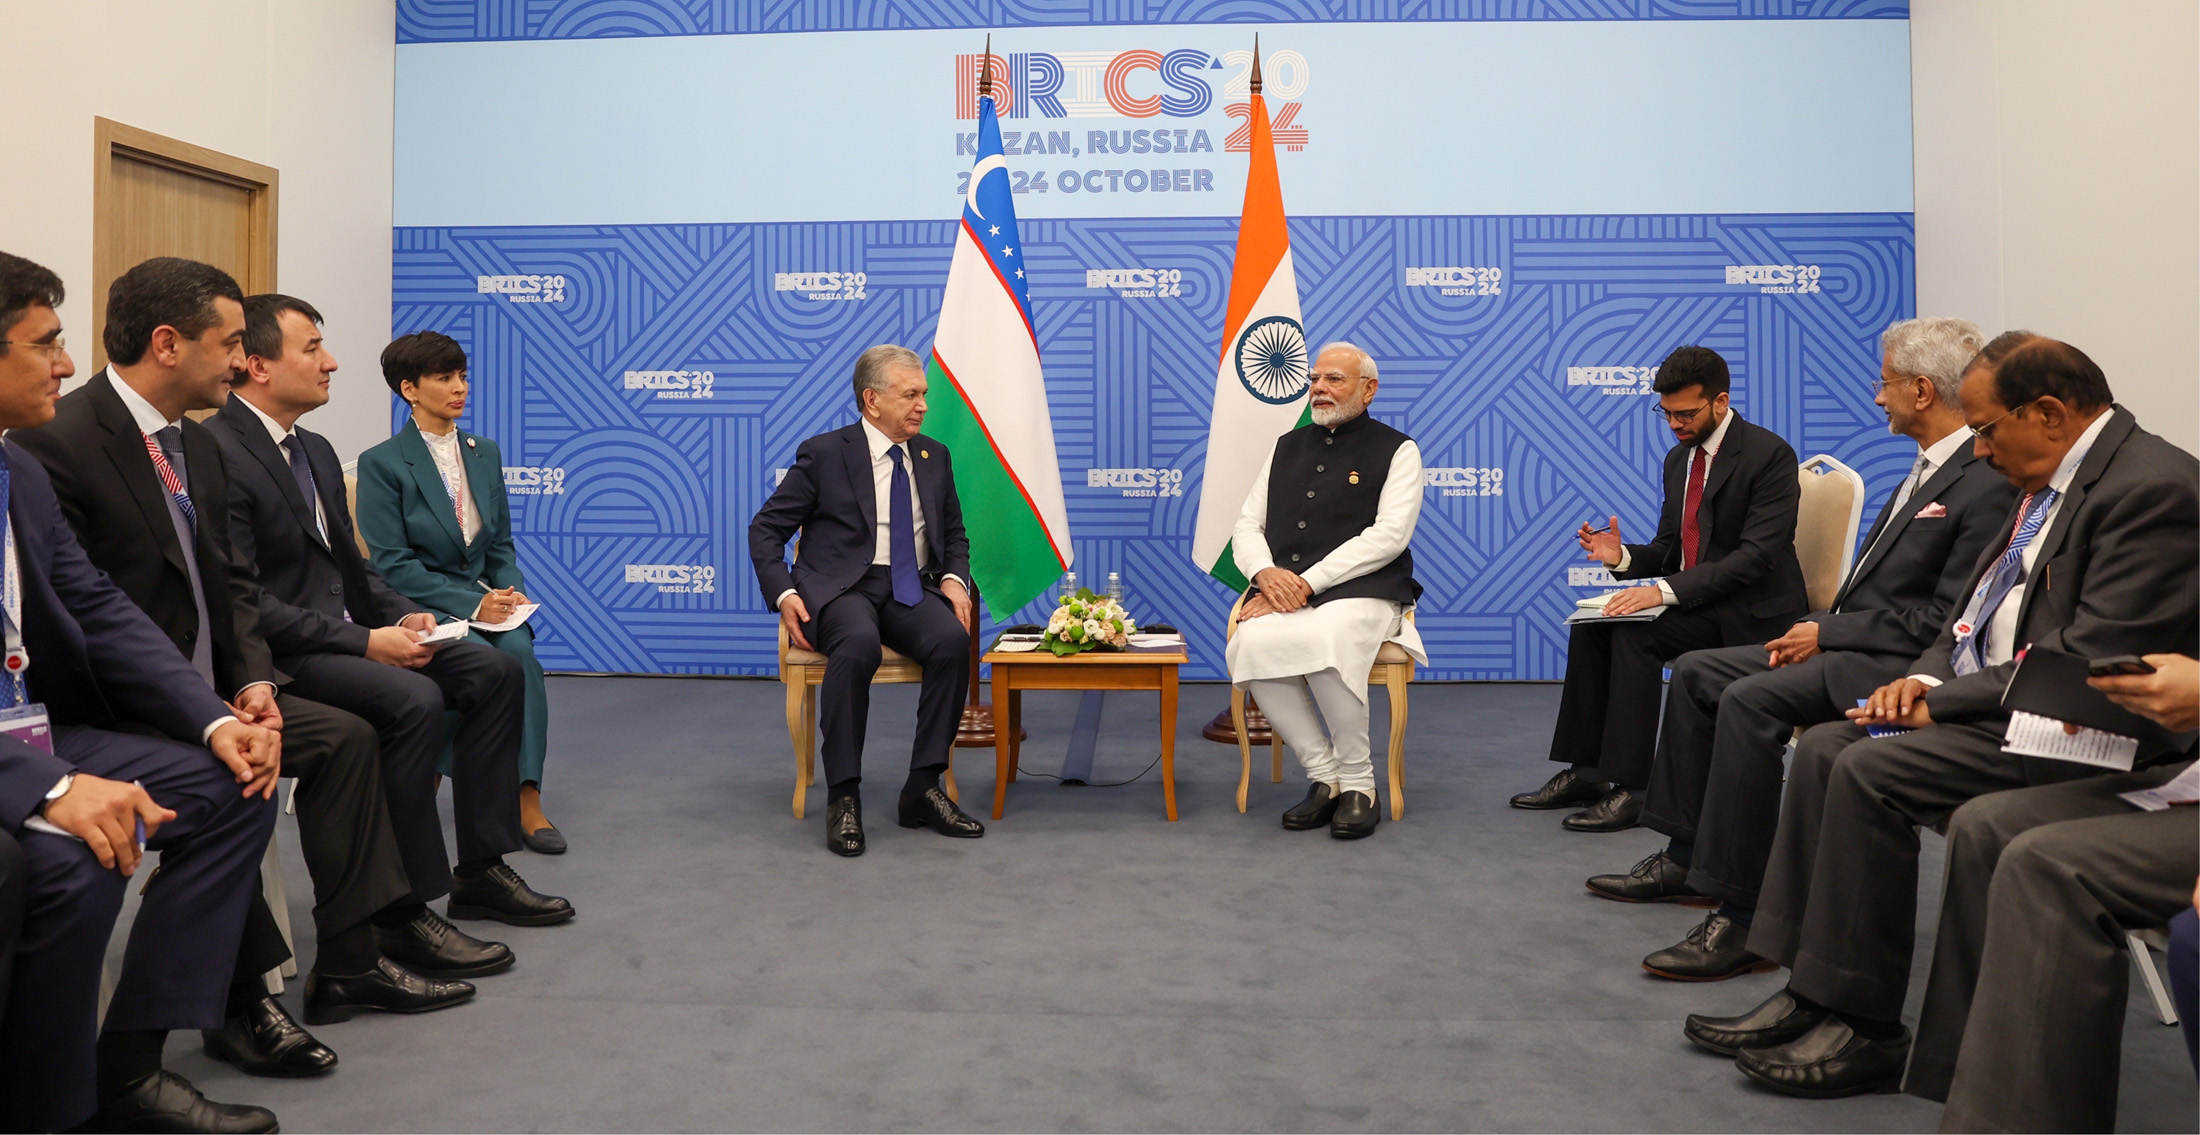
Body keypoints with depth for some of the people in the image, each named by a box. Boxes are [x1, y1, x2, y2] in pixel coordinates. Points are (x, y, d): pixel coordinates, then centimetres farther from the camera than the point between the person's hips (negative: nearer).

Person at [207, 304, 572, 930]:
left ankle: (481, 872, 3)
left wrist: (403, 616, 1)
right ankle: (406, 911, -19)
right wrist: (364, 642, -22)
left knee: (496, 671, -2)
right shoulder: (219, 455, -15)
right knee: (414, 699, -31)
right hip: (277, 653, -10)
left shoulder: (316, 450, 16)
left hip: (346, 631, 10)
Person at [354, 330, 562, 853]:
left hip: (484, 598, 5)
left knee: (517, 646, -29)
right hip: (419, 608, -4)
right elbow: (391, 564, -10)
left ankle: (527, 797, -30)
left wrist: (510, 592, -3)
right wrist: (472, 604, -18)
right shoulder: (382, 464, -3)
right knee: (505, 660, -32)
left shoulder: (484, 453, 15)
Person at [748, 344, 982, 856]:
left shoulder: (934, 457, 15)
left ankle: (923, 788, -19)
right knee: (858, 643, -38)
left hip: (911, 589, 4)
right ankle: (843, 796, -27)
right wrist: (784, 595, -12)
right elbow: (765, 529, 3)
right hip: (840, 587, -4)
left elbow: (954, 534, 24)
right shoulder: (824, 453, 1)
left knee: (953, 639, -29)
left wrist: (954, 579, 2)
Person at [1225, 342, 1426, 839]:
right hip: (1282, 591, 4)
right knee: (1251, 644, -31)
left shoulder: (1396, 450, 7)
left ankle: (1358, 783, -17)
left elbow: (1388, 536, -7)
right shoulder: (1287, 447, 23)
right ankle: (1324, 776, -16)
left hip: (1360, 593, -4)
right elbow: (1247, 525, 18)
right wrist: (1266, 572, -6)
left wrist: (1309, 582, -15)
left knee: (1328, 640, -38)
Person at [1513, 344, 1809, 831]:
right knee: (1590, 624, -9)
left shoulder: (1769, 454, -14)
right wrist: (1622, 556, -9)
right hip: (1695, 601, 8)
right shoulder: (1679, 459, 12)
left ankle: (1631, 788, -23)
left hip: (1752, 610, -8)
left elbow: (1757, 556, -23)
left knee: (1635, 633, -27)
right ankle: (1584, 771, -4)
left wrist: (1666, 590, -31)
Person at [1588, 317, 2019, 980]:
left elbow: (1944, 621, -20)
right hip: (1849, 644, 11)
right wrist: (1817, 625, 3)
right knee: (1696, 672, 6)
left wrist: (1828, 633, -15)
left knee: (1751, 700, -30)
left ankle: (1739, 916, -26)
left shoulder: (1989, 484, -16)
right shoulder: (1930, 467, 16)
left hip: (1898, 664, -11)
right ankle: (1686, 858, 12)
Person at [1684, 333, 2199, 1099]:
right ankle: (1809, 993, -4)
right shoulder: (2049, 481, 13)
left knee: (1871, 771, -23)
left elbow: (2088, 659, -23)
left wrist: (1942, 702, -17)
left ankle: (1862, 1027, -12)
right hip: (1989, 703, 10)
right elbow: (1982, 610, 18)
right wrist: (1926, 677, -1)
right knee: (1823, 747, -5)